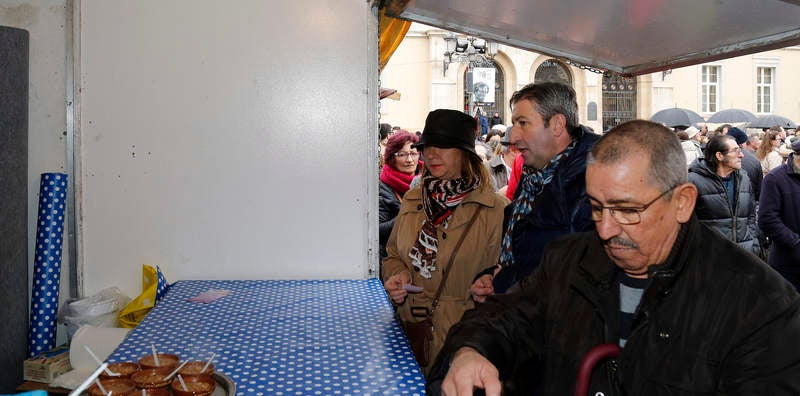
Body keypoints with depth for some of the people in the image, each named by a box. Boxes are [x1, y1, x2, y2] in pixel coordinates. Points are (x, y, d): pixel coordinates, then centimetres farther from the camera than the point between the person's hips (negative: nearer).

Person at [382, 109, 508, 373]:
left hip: (465, 333, -4)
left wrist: (486, 288, -23)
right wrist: (398, 276, -1)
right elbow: (393, 255, 19)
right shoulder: (412, 200, 8)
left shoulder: (495, 209, -8)